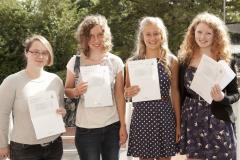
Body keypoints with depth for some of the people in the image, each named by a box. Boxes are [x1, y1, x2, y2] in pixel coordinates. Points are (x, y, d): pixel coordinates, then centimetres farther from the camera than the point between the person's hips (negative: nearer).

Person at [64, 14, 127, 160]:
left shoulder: (115, 62, -3)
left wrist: (123, 125, 2)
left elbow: (119, 95, 2)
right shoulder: (75, 61, -6)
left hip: (112, 126, 1)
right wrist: (76, 91, -19)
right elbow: (67, 91, 4)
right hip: (86, 128, -1)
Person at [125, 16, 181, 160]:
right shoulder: (133, 62, 1)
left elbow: (175, 93, 5)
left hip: (165, 117, 0)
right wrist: (128, 93, -15)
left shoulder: (172, 61, 2)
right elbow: (127, 93, 9)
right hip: (141, 118, 0)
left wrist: (178, 123, 4)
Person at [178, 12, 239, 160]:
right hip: (192, 122, 2)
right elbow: (181, 92, 7)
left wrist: (222, 98, -19)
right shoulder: (185, 60, 2)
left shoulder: (225, 60, -3)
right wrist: (179, 121, 5)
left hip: (218, 122, -2)